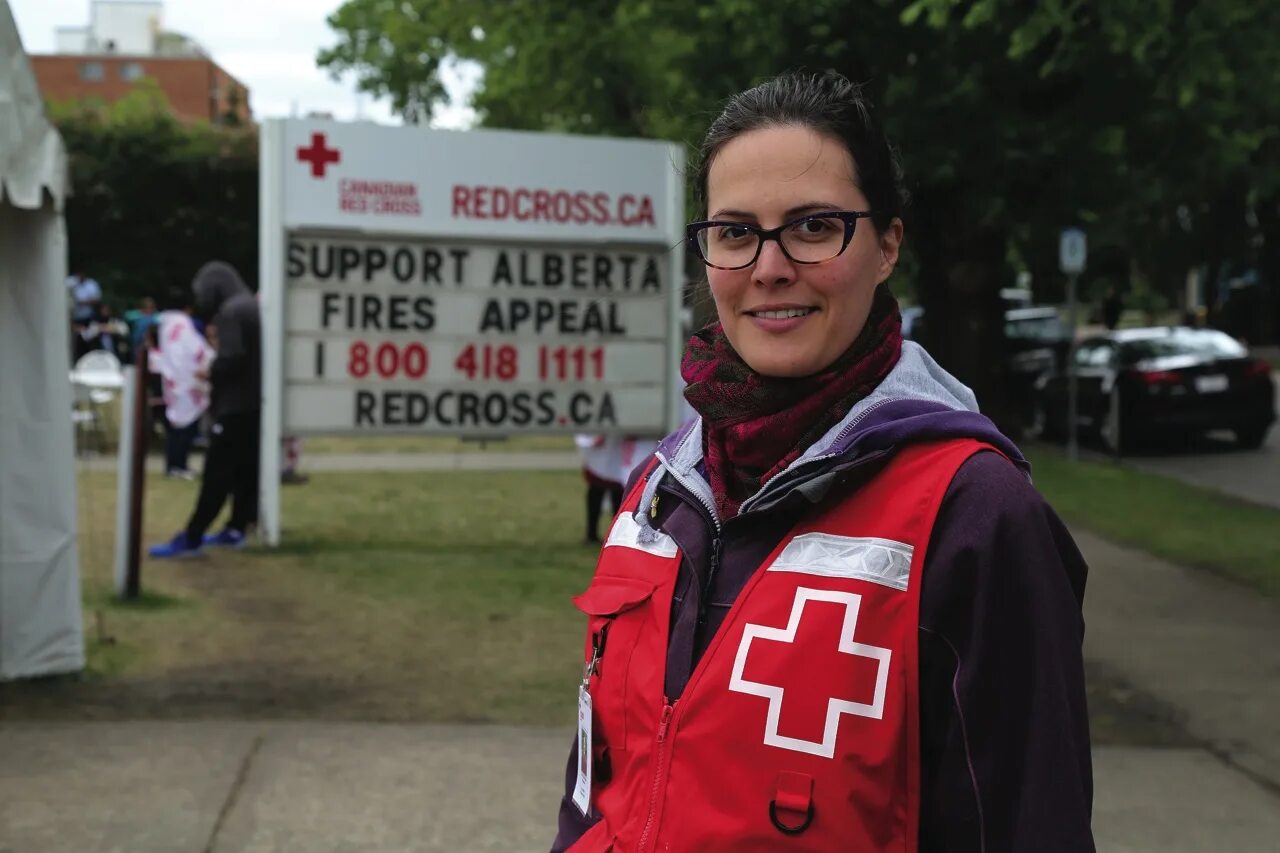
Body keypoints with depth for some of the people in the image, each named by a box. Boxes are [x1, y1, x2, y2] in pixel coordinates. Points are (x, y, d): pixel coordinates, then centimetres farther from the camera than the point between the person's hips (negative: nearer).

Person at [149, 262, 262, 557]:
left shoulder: (230, 311, -14)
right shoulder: (252, 306, 15)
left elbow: (231, 358, -23)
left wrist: (209, 373, -5)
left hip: (235, 403, -10)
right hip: (254, 401, 10)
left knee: (217, 473, -8)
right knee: (246, 469, 13)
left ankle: (191, 538, -6)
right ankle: (236, 529, 19)